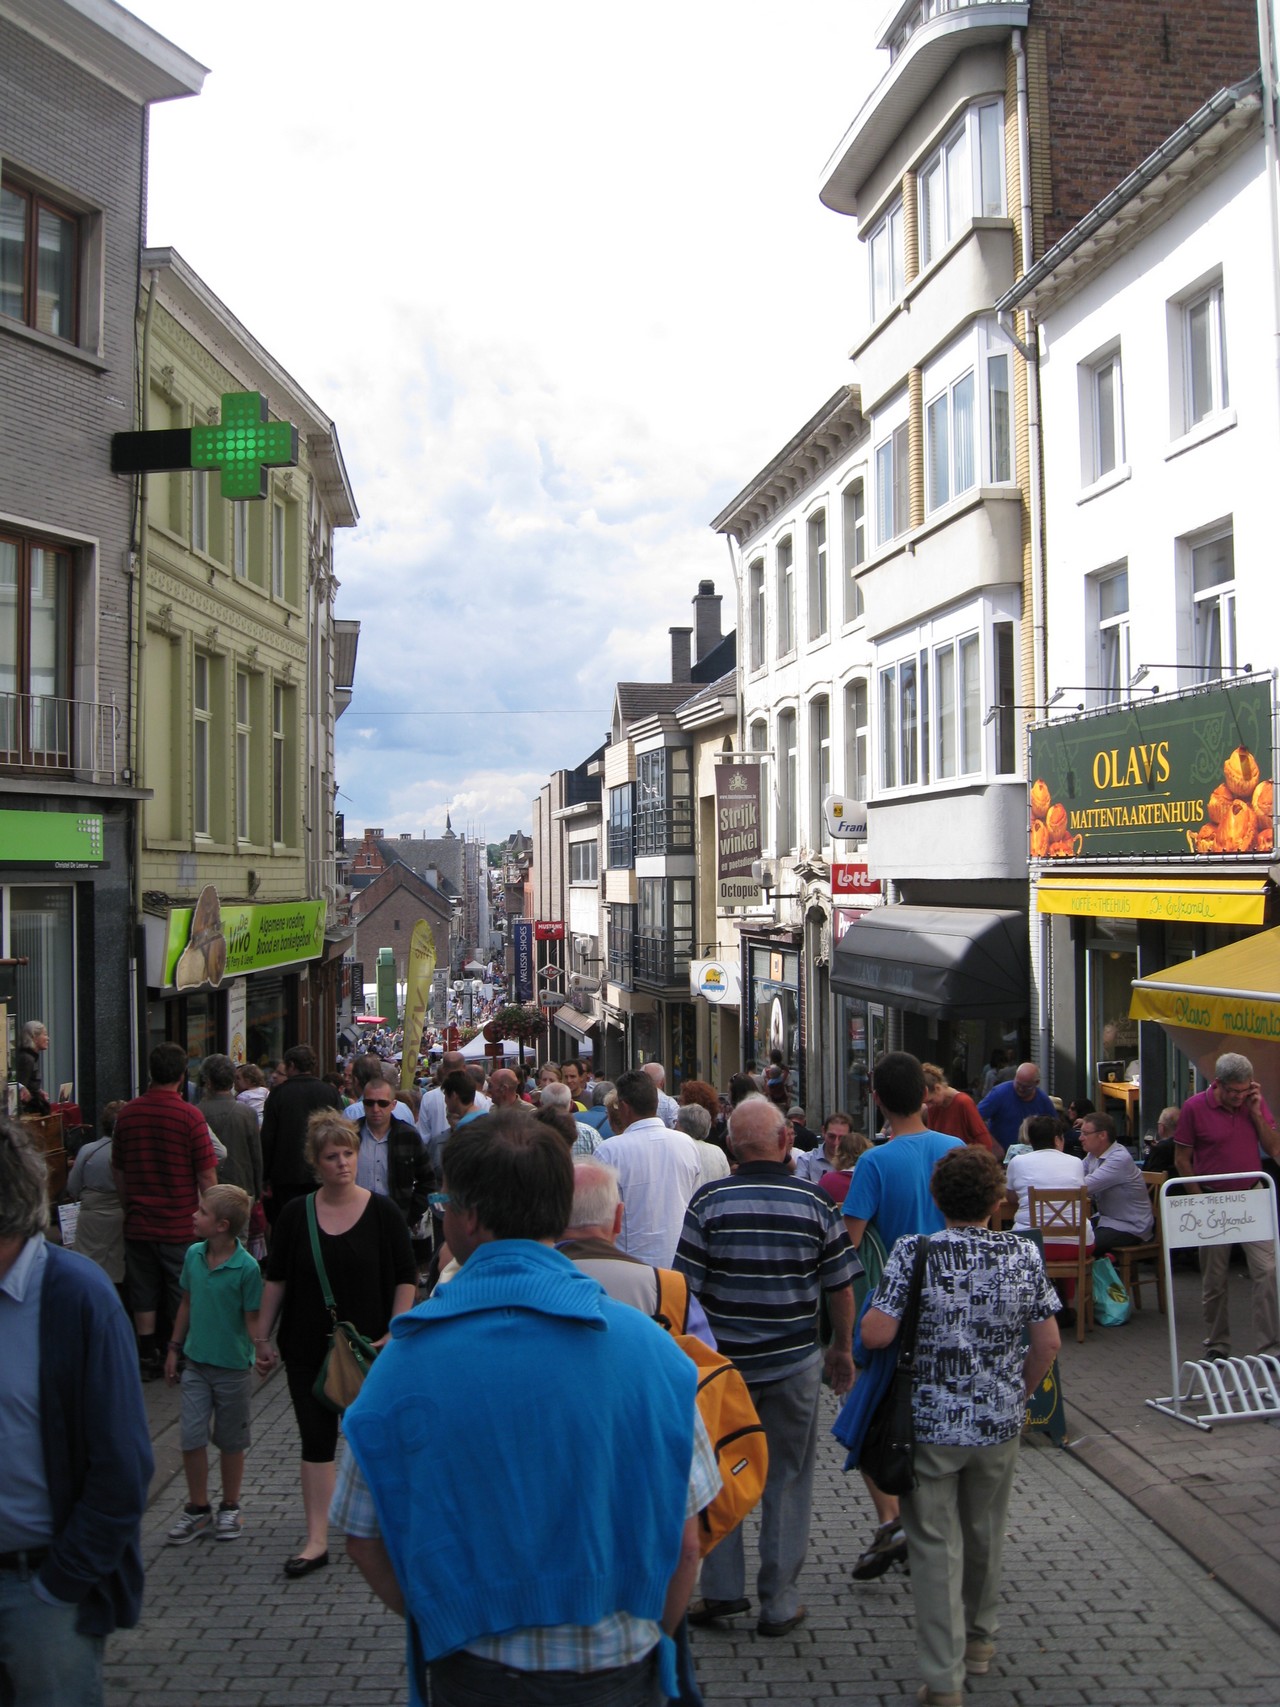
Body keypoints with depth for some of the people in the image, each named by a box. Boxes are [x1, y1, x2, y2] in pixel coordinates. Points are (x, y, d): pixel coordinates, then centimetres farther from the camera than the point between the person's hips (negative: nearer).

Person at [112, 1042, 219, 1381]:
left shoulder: (127, 1113, -2)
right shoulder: (189, 1116, -15)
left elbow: (117, 1169, 10)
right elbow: (207, 1178, -14)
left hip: (138, 1223, 4)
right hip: (180, 1224, -4)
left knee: (144, 1295, 14)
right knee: (184, 1298, 8)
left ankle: (147, 1359, 21)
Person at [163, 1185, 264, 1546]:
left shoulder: (247, 1268, -18)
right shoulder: (193, 1255, -2)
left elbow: (252, 1319, -11)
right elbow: (187, 1303, 11)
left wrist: (259, 1357, -16)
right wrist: (174, 1348, 15)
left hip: (233, 1367, -4)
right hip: (196, 1363, 4)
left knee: (231, 1441, 11)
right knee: (191, 1438, 3)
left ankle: (230, 1508, 28)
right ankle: (197, 1509, 20)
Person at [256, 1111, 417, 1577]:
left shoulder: (382, 1211, -8)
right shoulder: (296, 1213, -2)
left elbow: (406, 1278, -4)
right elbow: (276, 1278, 5)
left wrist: (393, 1334, -11)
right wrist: (263, 1338, 4)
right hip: (308, 1347, 1)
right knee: (316, 1439, 4)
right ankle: (317, 1539, 10)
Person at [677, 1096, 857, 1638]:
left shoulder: (709, 1201, -9)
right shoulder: (815, 1202, -6)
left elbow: (684, 1287, -8)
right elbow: (840, 1287, -1)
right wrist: (842, 1348, 14)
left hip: (721, 1362, 0)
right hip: (793, 1364, 0)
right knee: (787, 1480, 12)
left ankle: (722, 1589, 21)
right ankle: (780, 1602, 19)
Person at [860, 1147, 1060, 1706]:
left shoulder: (914, 1254, -16)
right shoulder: (1024, 1254, -6)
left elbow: (875, 1335, -19)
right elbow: (1047, 1342, -1)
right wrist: (1019, 1396, 13)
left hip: (931, 1423, -3)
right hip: (1000, 1423, 3)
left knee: (936, 1543, 7)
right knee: (986, 1533, 22)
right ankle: (979, 1639, 42)